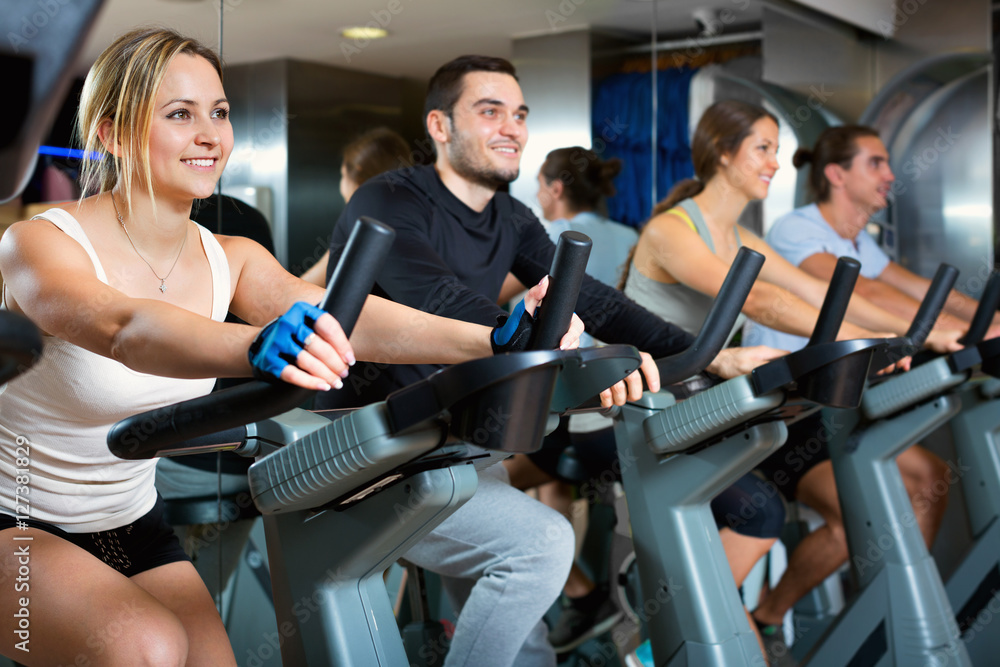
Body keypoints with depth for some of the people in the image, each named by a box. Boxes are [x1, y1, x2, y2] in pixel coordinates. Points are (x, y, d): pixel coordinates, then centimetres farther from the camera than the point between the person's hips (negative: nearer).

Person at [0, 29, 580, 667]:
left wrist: (494, 339, -39)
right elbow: (121, 326, -42)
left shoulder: (232, 260, -4)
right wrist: (256, 347, -63)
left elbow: (343, 317, -22)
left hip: (132, 527, 6)